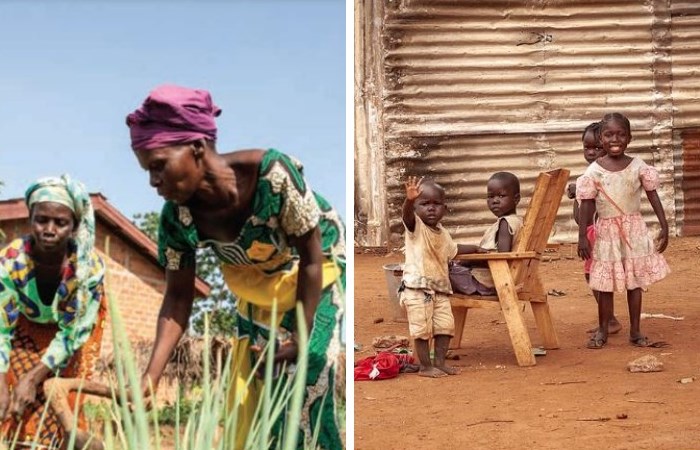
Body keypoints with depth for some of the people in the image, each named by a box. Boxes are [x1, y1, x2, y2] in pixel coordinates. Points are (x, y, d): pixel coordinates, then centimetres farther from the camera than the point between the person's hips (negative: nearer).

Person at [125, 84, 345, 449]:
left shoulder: (272, 174, -37)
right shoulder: (178, 215, -22)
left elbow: (311, 258, -25)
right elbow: (178, 298, -13)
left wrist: (301, 338, -19)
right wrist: (150, 377, -24)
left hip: (318, 279, -4)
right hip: (257, 298, 5)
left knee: (306, 385, -10)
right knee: (250, 396, 6)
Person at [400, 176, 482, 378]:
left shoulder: (443, 234, 16)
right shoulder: (415, 226, -7)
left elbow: (453, 249, 37)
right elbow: (406, 214, -31)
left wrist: (476, 249, 37)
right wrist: (409, 200, -51)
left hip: (440, 289, 7)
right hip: (417, 287, -7)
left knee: (445, 325, 5)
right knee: (422, 328, -5)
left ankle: (439, 362, 17)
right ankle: (425, 366, 5)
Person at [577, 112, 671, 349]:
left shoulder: (638, 166, -3)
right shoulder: (594, 170, -6)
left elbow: (653, 197, 1)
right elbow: (587, 205, -4)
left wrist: (664, 226, -3)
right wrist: (582, 237, -7)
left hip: (634, 229, 1)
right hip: (606, 232, -1)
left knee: (635, 281, 7)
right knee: (605, 283, 4)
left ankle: (635, 330, 16)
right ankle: (602, 330, 16)